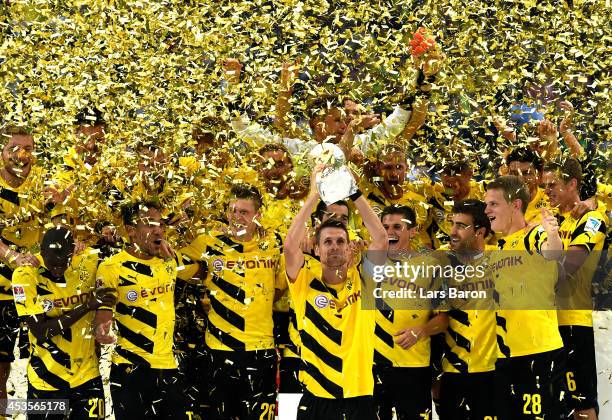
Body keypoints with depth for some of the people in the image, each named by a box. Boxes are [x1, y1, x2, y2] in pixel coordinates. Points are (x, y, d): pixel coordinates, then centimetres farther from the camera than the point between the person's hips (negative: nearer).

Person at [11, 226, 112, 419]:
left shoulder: (88, 264, -7)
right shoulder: (26, 275, -14)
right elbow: (40, 331, -19)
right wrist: (87, 306, -23)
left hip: (87, 376, 2)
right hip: (46, 380, -2)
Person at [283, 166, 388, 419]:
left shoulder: (362, 281, 5)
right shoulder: (306, 284, 2)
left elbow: (381, 240, -8)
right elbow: (291, 246, -14)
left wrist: (354, 193, -10)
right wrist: (314, 195, -13)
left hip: (360, 395, 1)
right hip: (316, 397, -1)